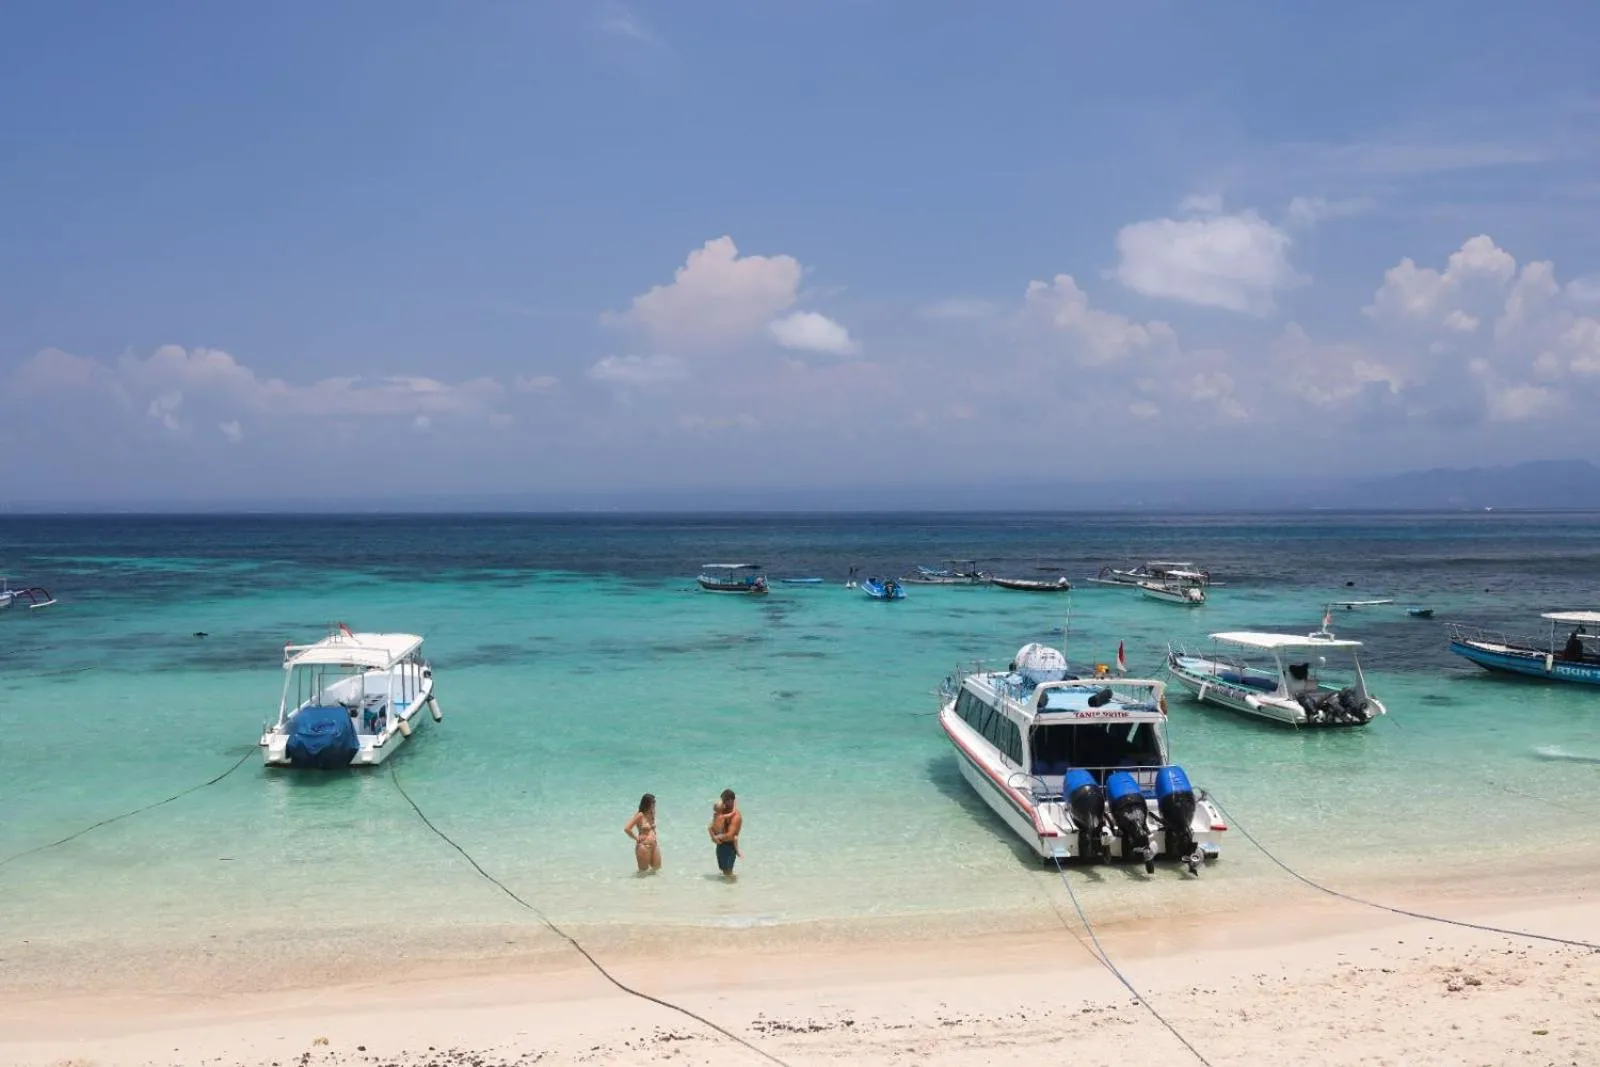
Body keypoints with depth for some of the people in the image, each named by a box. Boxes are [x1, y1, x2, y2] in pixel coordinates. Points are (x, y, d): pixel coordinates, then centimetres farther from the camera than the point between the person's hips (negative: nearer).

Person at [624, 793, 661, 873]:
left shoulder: (652, 814, 7)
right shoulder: (640, 815, -15)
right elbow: (627, 829, -21)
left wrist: (654, 836, 11)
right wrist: (636, 838, -11)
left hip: (654, 845, 7)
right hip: (643, 846, -7)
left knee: (656, 868, 12)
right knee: (643, 871, 6)